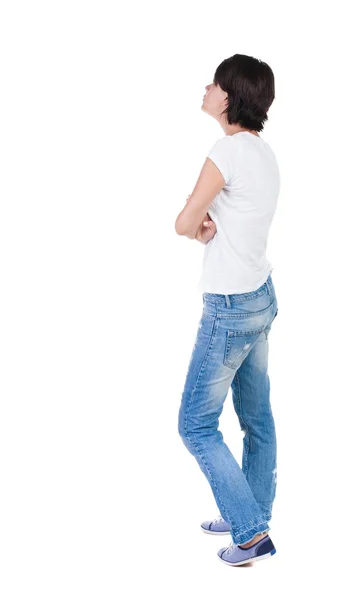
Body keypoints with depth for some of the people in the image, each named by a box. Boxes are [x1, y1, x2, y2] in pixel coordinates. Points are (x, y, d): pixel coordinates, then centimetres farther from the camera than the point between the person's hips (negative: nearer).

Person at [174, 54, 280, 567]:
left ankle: (251, 532, 6)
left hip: (230, 309, -9)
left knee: (196, 424, 1)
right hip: (260, 297, 9)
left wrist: (199, 227, 6)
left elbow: (184, 223, -16)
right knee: (256, 415, 17)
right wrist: (210, 225, -9)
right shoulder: (264, 151, 8)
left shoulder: (229, 151, -20)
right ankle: (252, 515, 30)